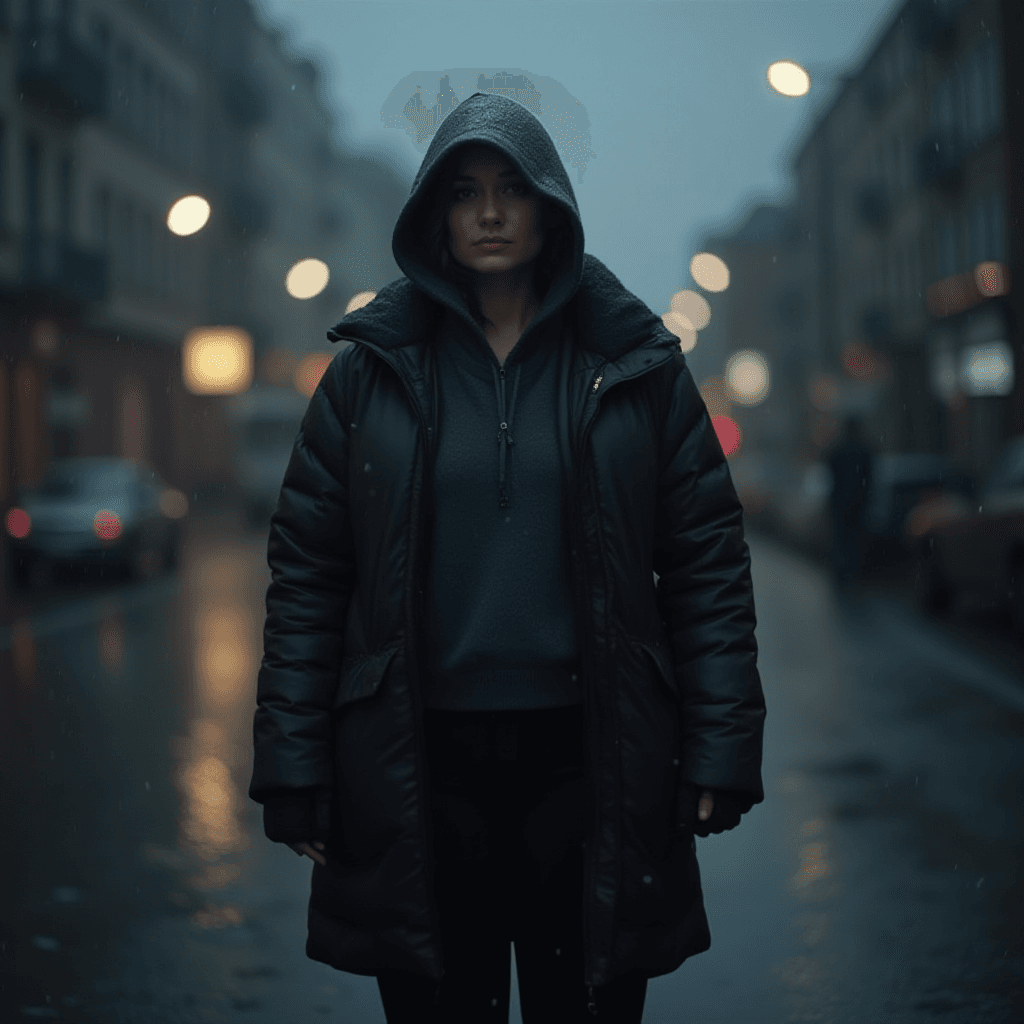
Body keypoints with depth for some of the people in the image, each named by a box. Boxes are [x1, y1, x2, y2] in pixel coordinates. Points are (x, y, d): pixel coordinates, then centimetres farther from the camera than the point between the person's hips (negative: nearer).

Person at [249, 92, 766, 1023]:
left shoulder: (640, 366, 3)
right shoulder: (370, 371, 3)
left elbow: (709, 561, 2)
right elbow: (305, 572, 2)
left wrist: (722, 749, -5)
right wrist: (292, 769, -3)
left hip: (593, 760, 0)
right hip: (416, 768, 0)